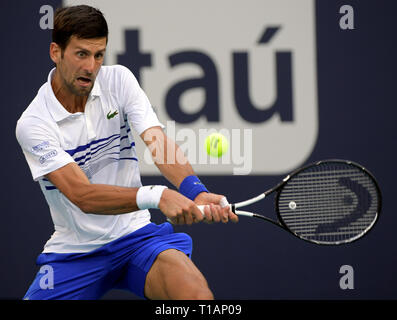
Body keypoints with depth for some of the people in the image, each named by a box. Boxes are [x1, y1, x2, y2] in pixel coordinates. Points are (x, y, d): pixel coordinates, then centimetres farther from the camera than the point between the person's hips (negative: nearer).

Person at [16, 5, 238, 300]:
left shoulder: (118, 80, -1)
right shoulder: (32, 124, -14)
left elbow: (159, 143, -15)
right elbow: (82, 195, -25)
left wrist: (195, 191, -36)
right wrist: (156, 196, -41)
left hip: (134, 234, 1)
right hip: (74, 251, 0)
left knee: (198, 295, -29)